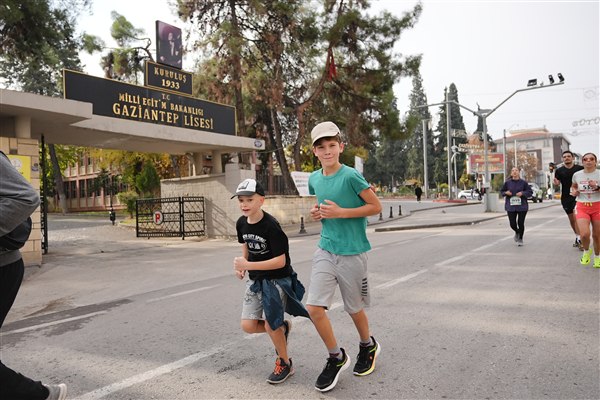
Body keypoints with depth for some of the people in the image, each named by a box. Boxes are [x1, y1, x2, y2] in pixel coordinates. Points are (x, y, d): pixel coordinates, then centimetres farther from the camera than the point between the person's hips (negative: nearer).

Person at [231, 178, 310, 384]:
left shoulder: (271, 226, -24)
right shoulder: (241, 223, -3)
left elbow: (280, 261, -25)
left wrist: (248, 265, -30)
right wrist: (242, 265, -1)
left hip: (278, 280, -6)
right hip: (255, 280, 7)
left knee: (271, 325, -7)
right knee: (248, 325, -1)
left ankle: (285, 363, 21)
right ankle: (283, 327, 28)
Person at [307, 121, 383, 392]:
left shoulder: (351, 176, -14)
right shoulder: (314, 179, 5)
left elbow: (376, 206, -11)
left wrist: (340, 212, -19)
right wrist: (317, 213, -1)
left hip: (352, 253, -4)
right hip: (325, 251, 5)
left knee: (354, 308, 12)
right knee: (314, 307, -7)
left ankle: (368, 346, 44)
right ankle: (336, 358, 17)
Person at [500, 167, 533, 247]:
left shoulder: (523, 182, -1)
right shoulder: (507, 182, 2)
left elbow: (530, 192, 3)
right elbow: (501, 191, 13)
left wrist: (523, 193, -14)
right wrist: (506, 192, -8)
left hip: (522, 206, -1)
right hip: (511, 207, 1)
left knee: (520, 223, 0)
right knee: (512, 224, -1)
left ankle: (520, 239, 21)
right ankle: (517, 232, 36)